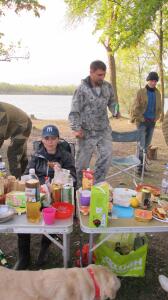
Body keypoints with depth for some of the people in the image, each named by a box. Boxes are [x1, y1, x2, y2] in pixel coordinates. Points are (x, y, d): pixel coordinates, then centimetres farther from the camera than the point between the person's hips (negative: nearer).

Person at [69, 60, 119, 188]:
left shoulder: (108, 86, 3)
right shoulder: (82, 89, -11)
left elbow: (111, 102, 17)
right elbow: (74, 112, -11)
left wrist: (116, 111, -5)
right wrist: (76, 128, -22)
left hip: (104, 130, 4)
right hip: (87, 132, -4)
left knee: (107, 155, -7)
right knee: (82, 161, 4)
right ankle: (78, 186, 25)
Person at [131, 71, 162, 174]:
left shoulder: (158, 93, 8)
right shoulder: (141, 92, -6)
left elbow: (159, 108, 15)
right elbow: (135, 108, -9)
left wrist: (155, 119, 3)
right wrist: (142, 119, -10)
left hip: (152, 122, 5)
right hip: (142, 122, -5)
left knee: (147, 144, 11)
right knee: (141, 145, -9)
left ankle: (141, 162, 23)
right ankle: (140, 165, -1)